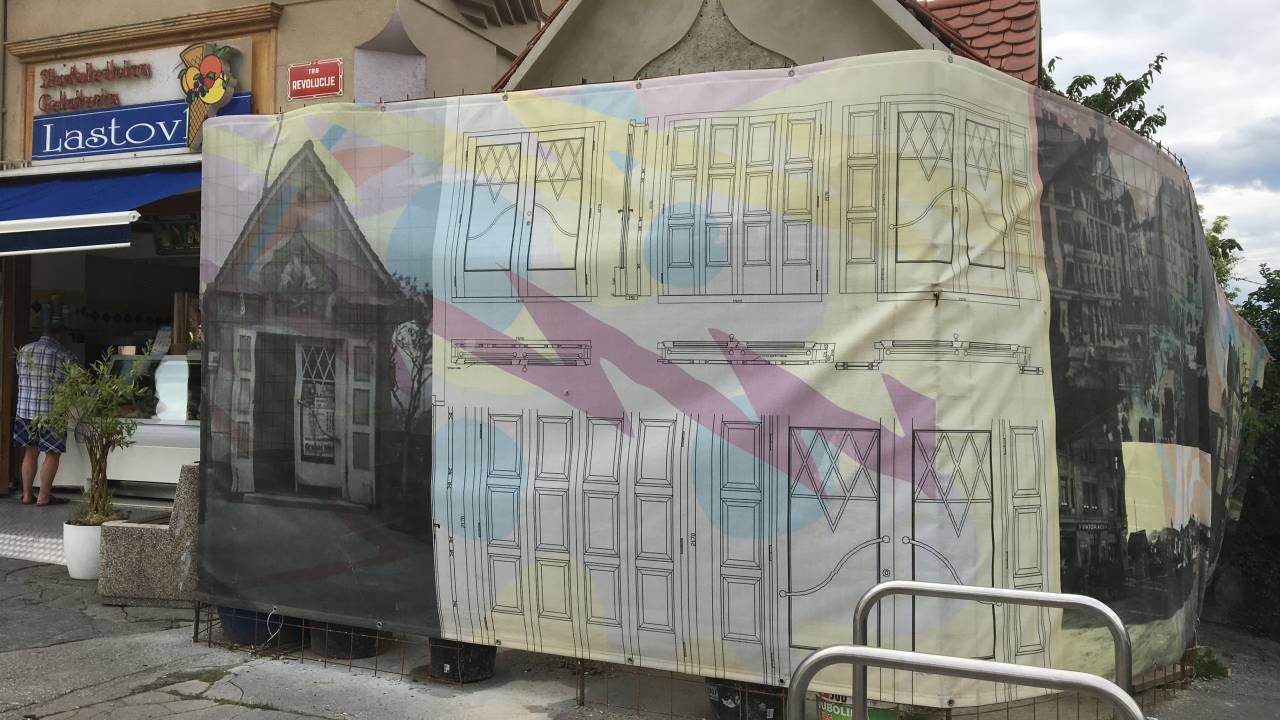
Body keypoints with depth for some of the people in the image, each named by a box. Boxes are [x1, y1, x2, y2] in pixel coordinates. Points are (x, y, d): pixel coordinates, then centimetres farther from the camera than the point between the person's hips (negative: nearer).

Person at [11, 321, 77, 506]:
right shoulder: (64, 355, -7)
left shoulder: (24, 350, 9)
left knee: (30, 453, 14)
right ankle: (44, 496, 4)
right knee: (52, 454, 3)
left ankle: (27, 494, 17)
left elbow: (21, 377, 13)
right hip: (51, 412, -6)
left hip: (24, 410, 6)